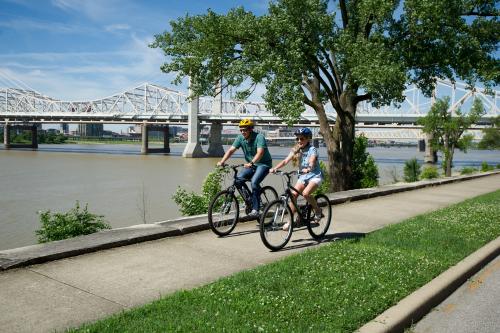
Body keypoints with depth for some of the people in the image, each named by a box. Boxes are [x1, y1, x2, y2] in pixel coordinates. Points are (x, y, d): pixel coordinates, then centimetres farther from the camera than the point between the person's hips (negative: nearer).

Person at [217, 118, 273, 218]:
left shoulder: (259, 137, -20)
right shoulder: (240, 138, -4)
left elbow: (260, 153, -34)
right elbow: (231, 150, -11)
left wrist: (251, 163, -50)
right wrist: (222, 161, -27)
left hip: (263, 164, -6)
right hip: (250, 165, 6)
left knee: (254, 182, -28)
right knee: (238, 179, -15)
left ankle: (255, 209, -20)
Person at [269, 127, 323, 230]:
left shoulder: (312, 149, -14)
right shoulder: (295, 150, 0)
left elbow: (312, 162, -32)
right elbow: (286, 161, -12)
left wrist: (308, 169, -54)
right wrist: (275, 168, -28)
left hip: (315, 175, -5)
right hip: (303, 176, 5)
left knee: (305, 193, -29)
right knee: (293, 194, -13)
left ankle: (318, 210, -2)